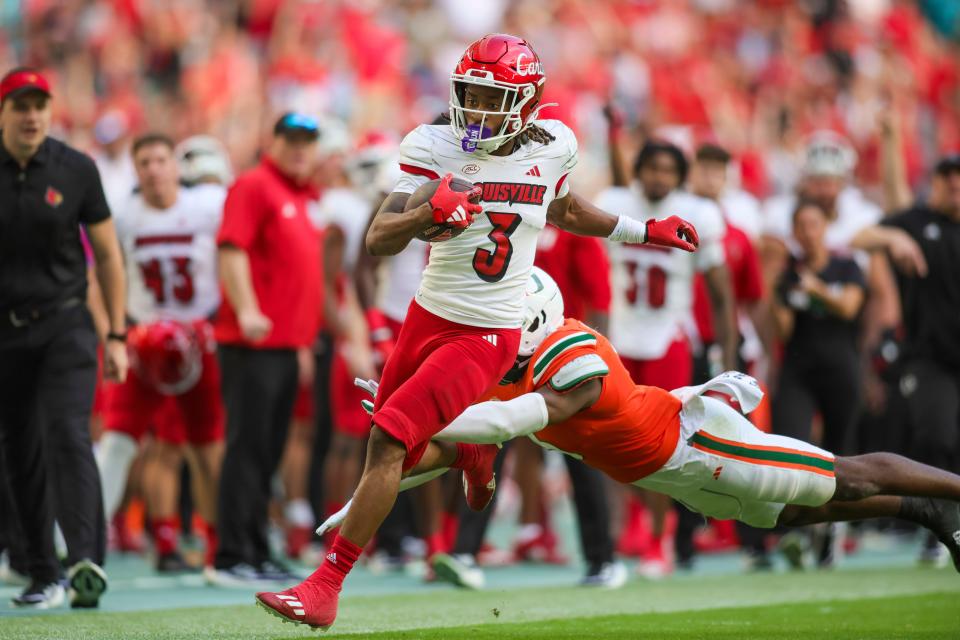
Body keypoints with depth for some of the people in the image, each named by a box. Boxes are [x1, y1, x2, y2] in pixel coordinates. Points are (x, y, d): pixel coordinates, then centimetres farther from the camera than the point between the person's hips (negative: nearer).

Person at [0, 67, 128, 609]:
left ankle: (86, 560, -28)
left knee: (68, 435, -17)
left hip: (65, 325, -2)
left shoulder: (76, 169, 0)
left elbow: (107, 254, 7)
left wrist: (117, 336, 3)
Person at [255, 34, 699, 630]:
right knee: (402, 456, 13)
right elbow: (379, 240, -18)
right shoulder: (437, 146, -10)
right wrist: (429, 213, -38)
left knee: (387, 442, -16)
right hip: (428, 318, 3)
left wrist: (646, 231, 24)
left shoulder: (553, 147, -4)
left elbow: (562, 209, 21)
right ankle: (470, 444, 48)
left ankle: (327, 586, -14)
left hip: (486, 337, -3)